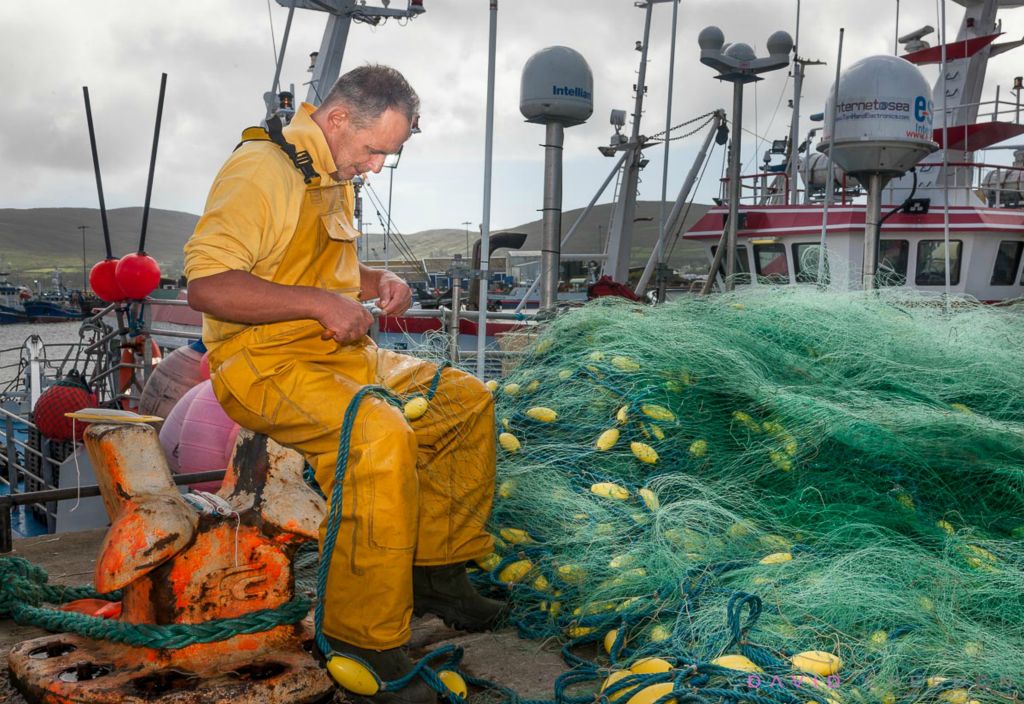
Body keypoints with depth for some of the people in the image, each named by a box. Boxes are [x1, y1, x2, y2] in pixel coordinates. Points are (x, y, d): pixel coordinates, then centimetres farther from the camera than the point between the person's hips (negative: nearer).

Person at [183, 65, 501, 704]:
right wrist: (319, 302, -28)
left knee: (467, 402, 6)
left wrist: (380, 282, 8)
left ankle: (437, 571, 13)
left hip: (337, 352, 10)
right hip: (263, 362, -10)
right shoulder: (262, 170, -16)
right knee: (380, 434, -34)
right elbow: (206, 286, -25)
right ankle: (367, 634, -22)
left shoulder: (336, 178, 15)